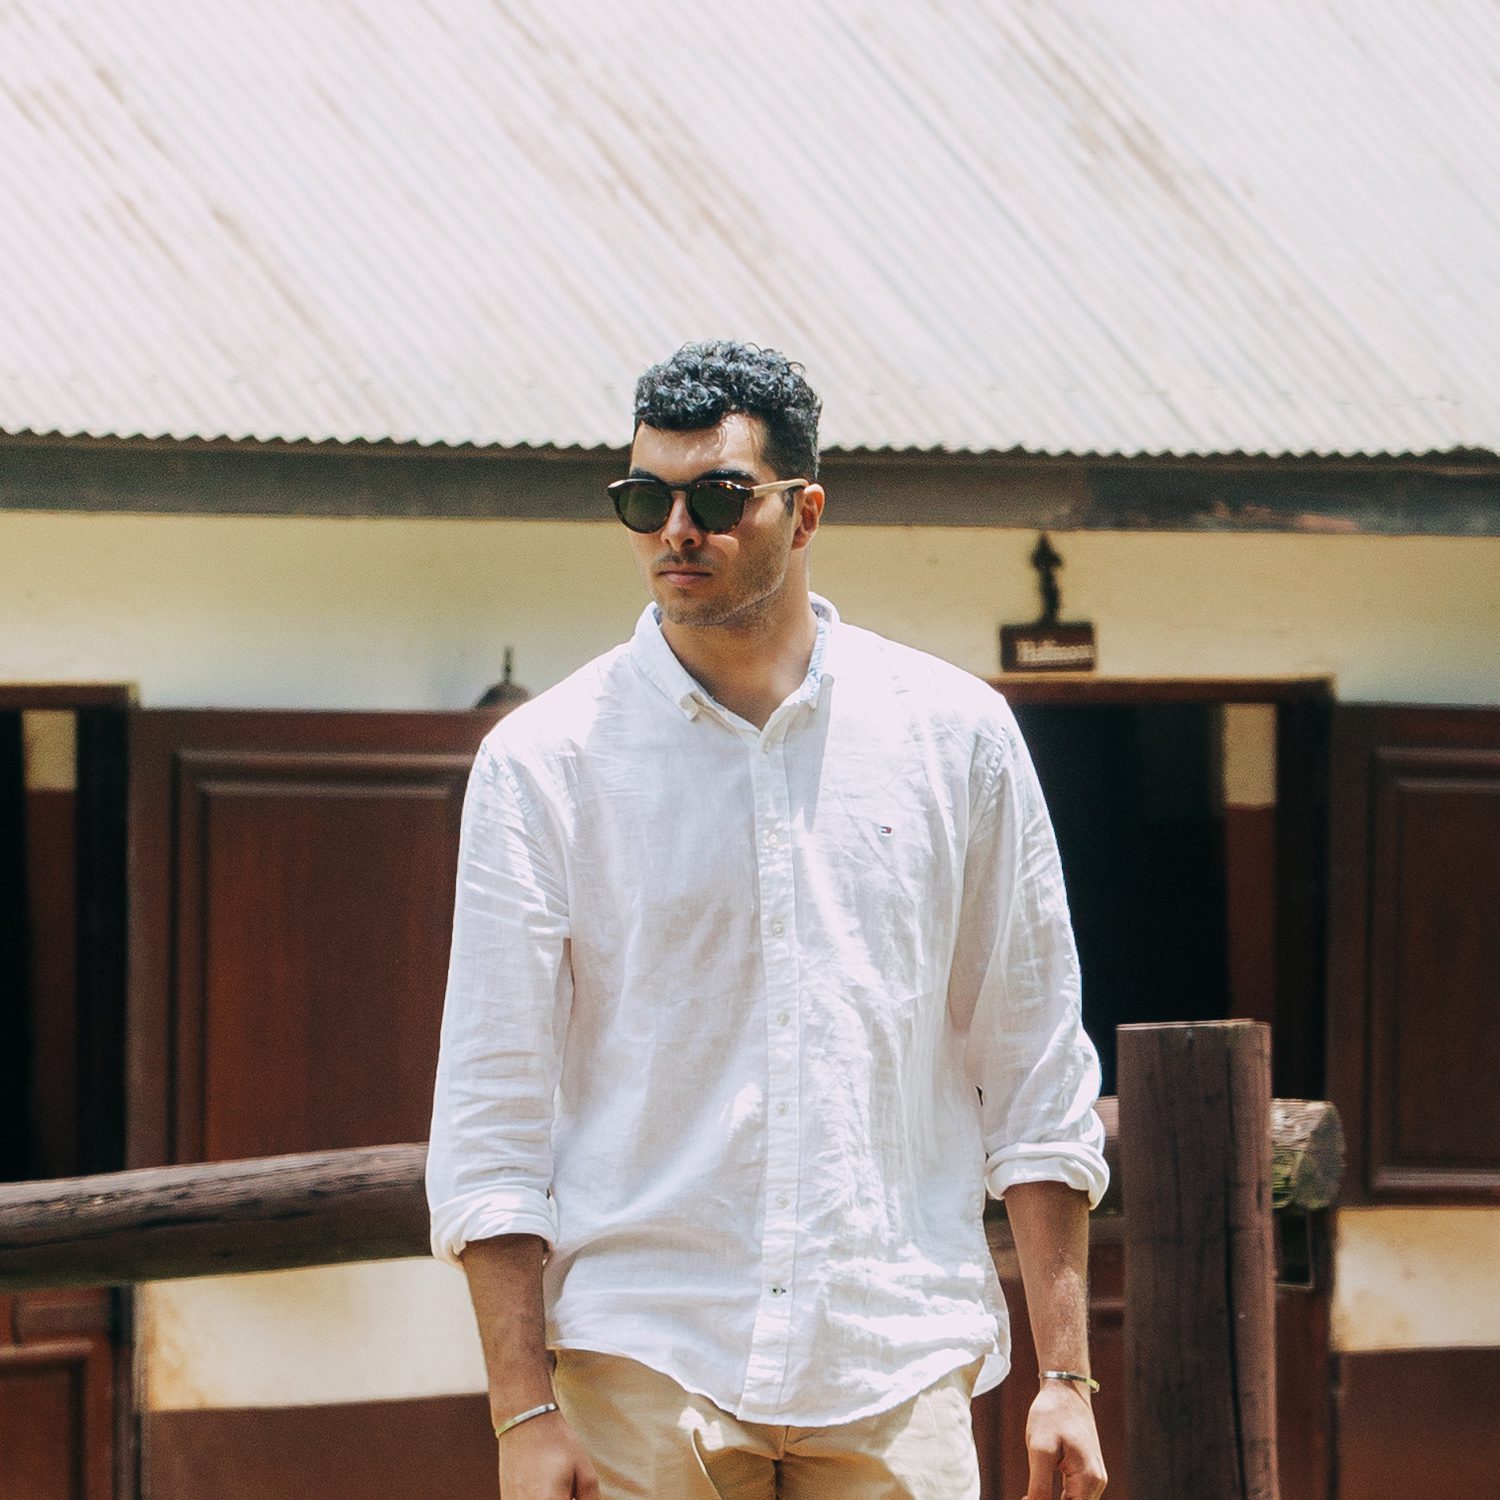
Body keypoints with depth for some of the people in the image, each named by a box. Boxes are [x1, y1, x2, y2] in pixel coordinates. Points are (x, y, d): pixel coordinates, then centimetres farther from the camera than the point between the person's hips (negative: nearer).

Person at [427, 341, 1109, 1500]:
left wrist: (1064, 1373, 6)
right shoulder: (544, 762, 3)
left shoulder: (955, 734, 8)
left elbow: (1036, 1075, 11)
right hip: (641, 1362, -1)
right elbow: (491, 1115, 2)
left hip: (899, 1365, 1)